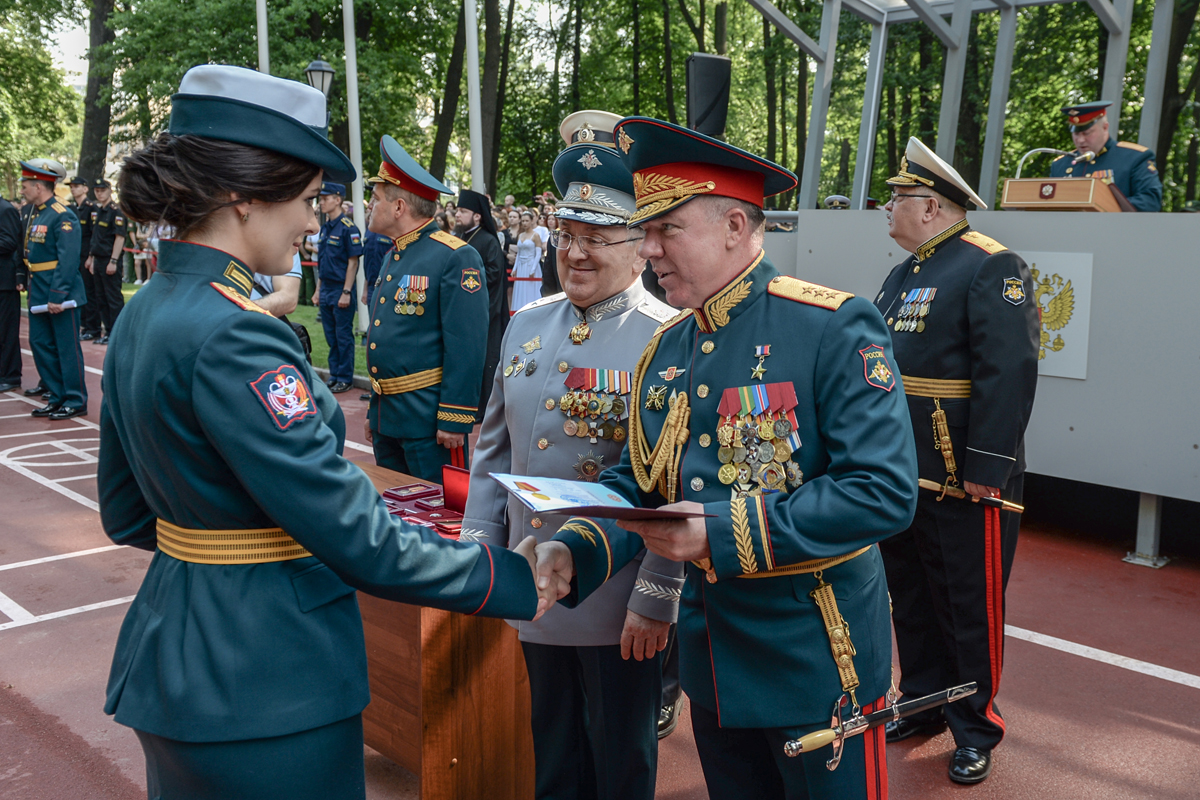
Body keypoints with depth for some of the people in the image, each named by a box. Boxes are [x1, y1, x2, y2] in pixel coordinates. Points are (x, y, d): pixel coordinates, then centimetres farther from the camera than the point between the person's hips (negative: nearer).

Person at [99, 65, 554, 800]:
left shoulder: (144, 314, 4)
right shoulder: (233, 338, -25)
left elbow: (128, 512, 12)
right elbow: (356, 539, -25)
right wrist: (516, 580, -15)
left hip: (176, 652, 9)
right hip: (265, 686, -9)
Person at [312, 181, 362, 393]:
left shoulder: (348, 228, -12)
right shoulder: (325, 227, 12)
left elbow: (353, 262, -15)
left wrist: (346, 292, -18)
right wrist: (318, 289, 14)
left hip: (341, 290, -8)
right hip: (326, 290, 8)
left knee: (343, 336, -1)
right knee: (330, 335, 12)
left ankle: (345, 378, 7)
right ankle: (334, 374, 21)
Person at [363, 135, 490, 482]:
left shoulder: (456, 258, -13)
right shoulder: (392, 258, 15)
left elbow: (467, 346, -18)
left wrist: (454, 418, -20)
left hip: (428, 414, -9)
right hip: (387, 413, 9)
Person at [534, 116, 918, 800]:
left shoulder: (836, 328, -16)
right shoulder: (666, 350, 5)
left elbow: (886, 491, -23)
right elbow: (634, 486, 7)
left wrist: (725, 533, -28)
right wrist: (574, 552, -13)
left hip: (816, 666, -6)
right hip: (712, 661, 6)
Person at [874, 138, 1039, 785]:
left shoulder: (992, 268, -13)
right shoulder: (904, 275, 14)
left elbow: (1008, 374, -21)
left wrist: (986, 470, -24)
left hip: (962, 482, -8)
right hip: (899, 474, 8)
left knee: (970, 609, 6)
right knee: (911, 599, 18)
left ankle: (975, 730, 22)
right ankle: (922, 705, 35)